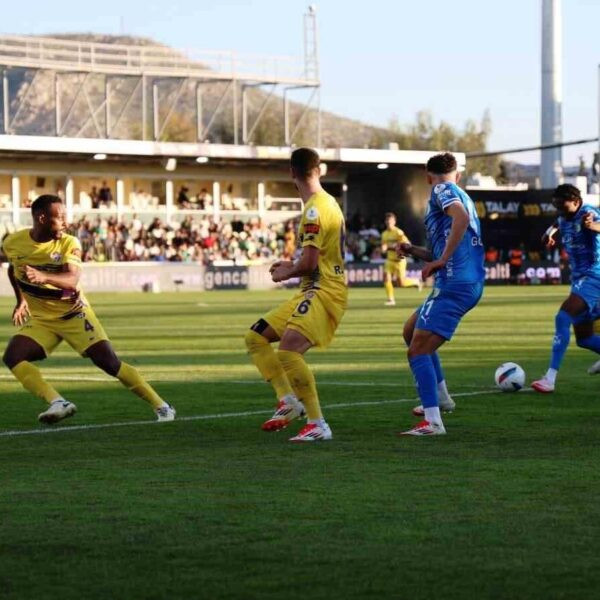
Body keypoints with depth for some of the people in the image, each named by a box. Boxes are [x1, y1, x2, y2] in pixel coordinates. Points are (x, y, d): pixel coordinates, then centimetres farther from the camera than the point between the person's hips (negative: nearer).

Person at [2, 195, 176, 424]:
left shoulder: (69, 244, -16)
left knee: (110, 362, -12)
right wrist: (21, 299, 11)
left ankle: (160, 406, -1)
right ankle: (58, 403, -29)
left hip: (73, 313, -3)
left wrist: (44, 277, -53)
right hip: (40, 319, 3)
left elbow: (72, 280, -35)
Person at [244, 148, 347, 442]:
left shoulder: (316, 209, -16)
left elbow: (309, 263, -20)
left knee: (288, 352, -27)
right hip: (312, 291, 10)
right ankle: (288, 400, 5)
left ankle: (318, 424, -24)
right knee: (255, 337, 11)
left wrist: (285, 274, -1)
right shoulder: (327, 202, 15)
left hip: (323, 292, -10)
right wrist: (292, 266, 21)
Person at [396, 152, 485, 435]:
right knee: (411, 330, 26)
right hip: (469, 282, 10)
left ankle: (432, 422, -17)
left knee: (418, 351, -10)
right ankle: (440, 397, 27)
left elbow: (461, 216, -25)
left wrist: (441, 260, -21)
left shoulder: (442, 190, -2)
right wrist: (413, 250, 18)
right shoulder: (459, 194, 25)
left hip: (454, 284, -10)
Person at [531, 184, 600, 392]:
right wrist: (551, 231, 16)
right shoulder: (564, 219, 9)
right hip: (579, 278, 10)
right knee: (583, 338, 12)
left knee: (563, 317, -25)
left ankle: (550, 378, -31)